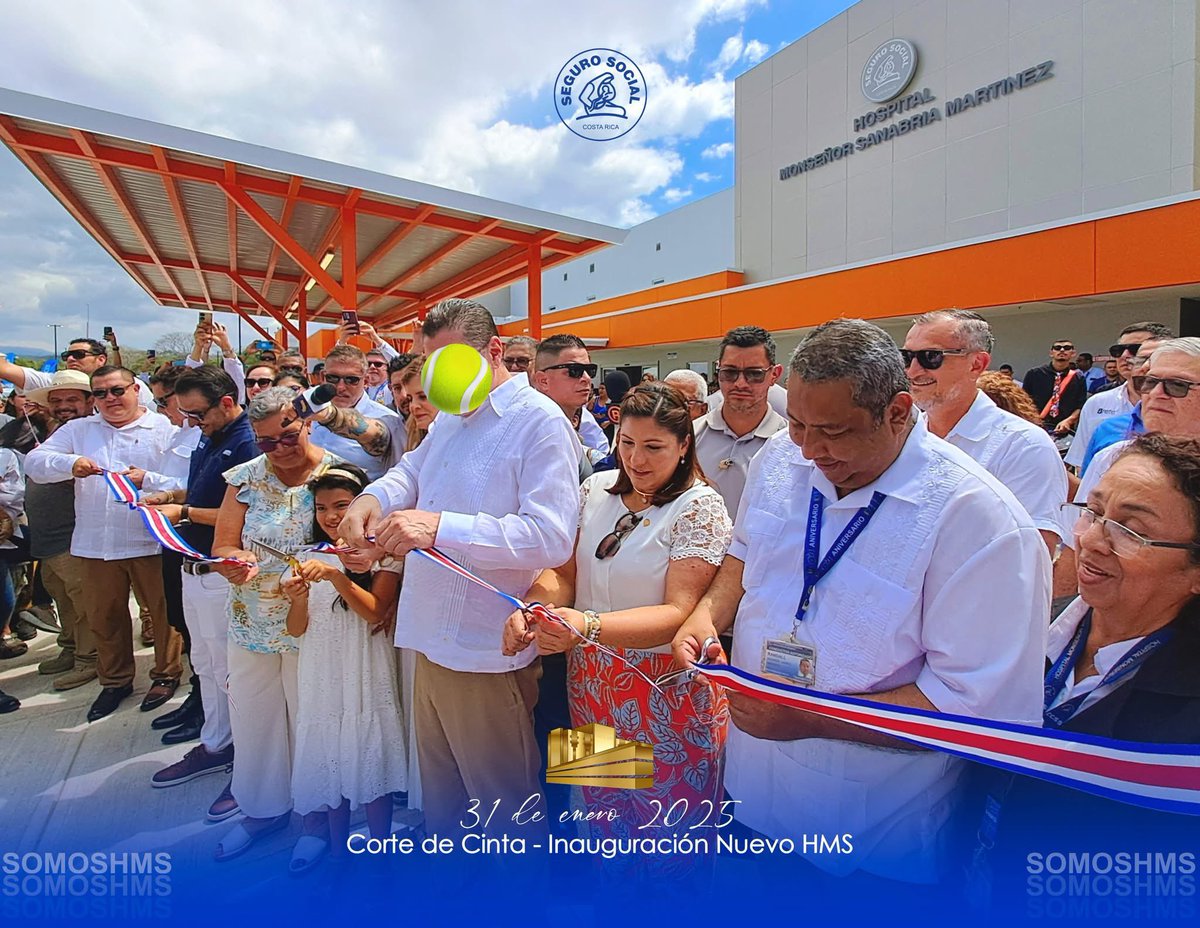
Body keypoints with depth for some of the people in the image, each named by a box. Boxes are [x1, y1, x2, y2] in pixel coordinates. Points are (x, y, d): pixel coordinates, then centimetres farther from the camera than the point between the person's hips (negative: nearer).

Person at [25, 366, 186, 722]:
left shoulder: (164, 428, -1)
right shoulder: (78, 430, 13)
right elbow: (34, 463, 3)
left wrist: (147, 480, -25)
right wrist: (69, 463, -16)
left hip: (151, 541, -4)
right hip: (97, 543, 4)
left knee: (164, 611, 6)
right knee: (104, 617, 14)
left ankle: (166, 673, 25)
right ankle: (116, 681, 32)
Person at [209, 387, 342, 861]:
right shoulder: (245, 477, 2)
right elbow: (222, 545, 0)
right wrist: (235, 563, -21)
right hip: (252, 623, 4)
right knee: (252, 716, 17)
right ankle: (263, 807, 40)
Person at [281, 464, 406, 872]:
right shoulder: (311, 557, 6)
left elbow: (374, 612, -18)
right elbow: (297, 629, 4)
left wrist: (337, 575, -28)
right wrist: (297, 599, -17)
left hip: (366, 674, -4)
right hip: (321, 674, 4)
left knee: (370, 759, 4)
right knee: (329, 759, 15)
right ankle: (337, 849, 33)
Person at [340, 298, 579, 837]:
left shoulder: (541, 422, -14)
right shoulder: (450, 417, 13)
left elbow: (552, 536, -23)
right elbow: (411, 471, 27)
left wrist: (442, 527, -30)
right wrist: (374, 497, 3)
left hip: (487, 654, -8)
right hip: (433, 642, 8)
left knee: (503, 804, 11)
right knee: (439, 793, 24)